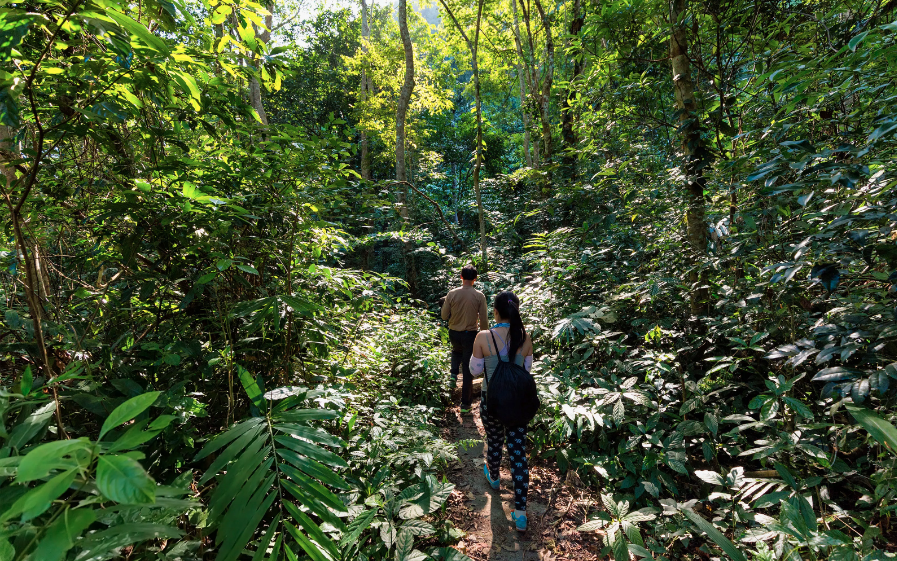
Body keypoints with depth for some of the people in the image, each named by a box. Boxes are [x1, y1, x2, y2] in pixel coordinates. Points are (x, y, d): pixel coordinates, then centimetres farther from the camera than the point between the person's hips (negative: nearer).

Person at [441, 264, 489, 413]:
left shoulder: (452, 294, -10)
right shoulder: (479, 296, -12)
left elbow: (444, 315, -2)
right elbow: (483, 320, -8)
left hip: (454, 333, 2)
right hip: (470, 335, -2)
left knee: (457, 351, 37)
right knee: (468, 370, 9)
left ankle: (454, 374, 16)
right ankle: (465, 404, 17)